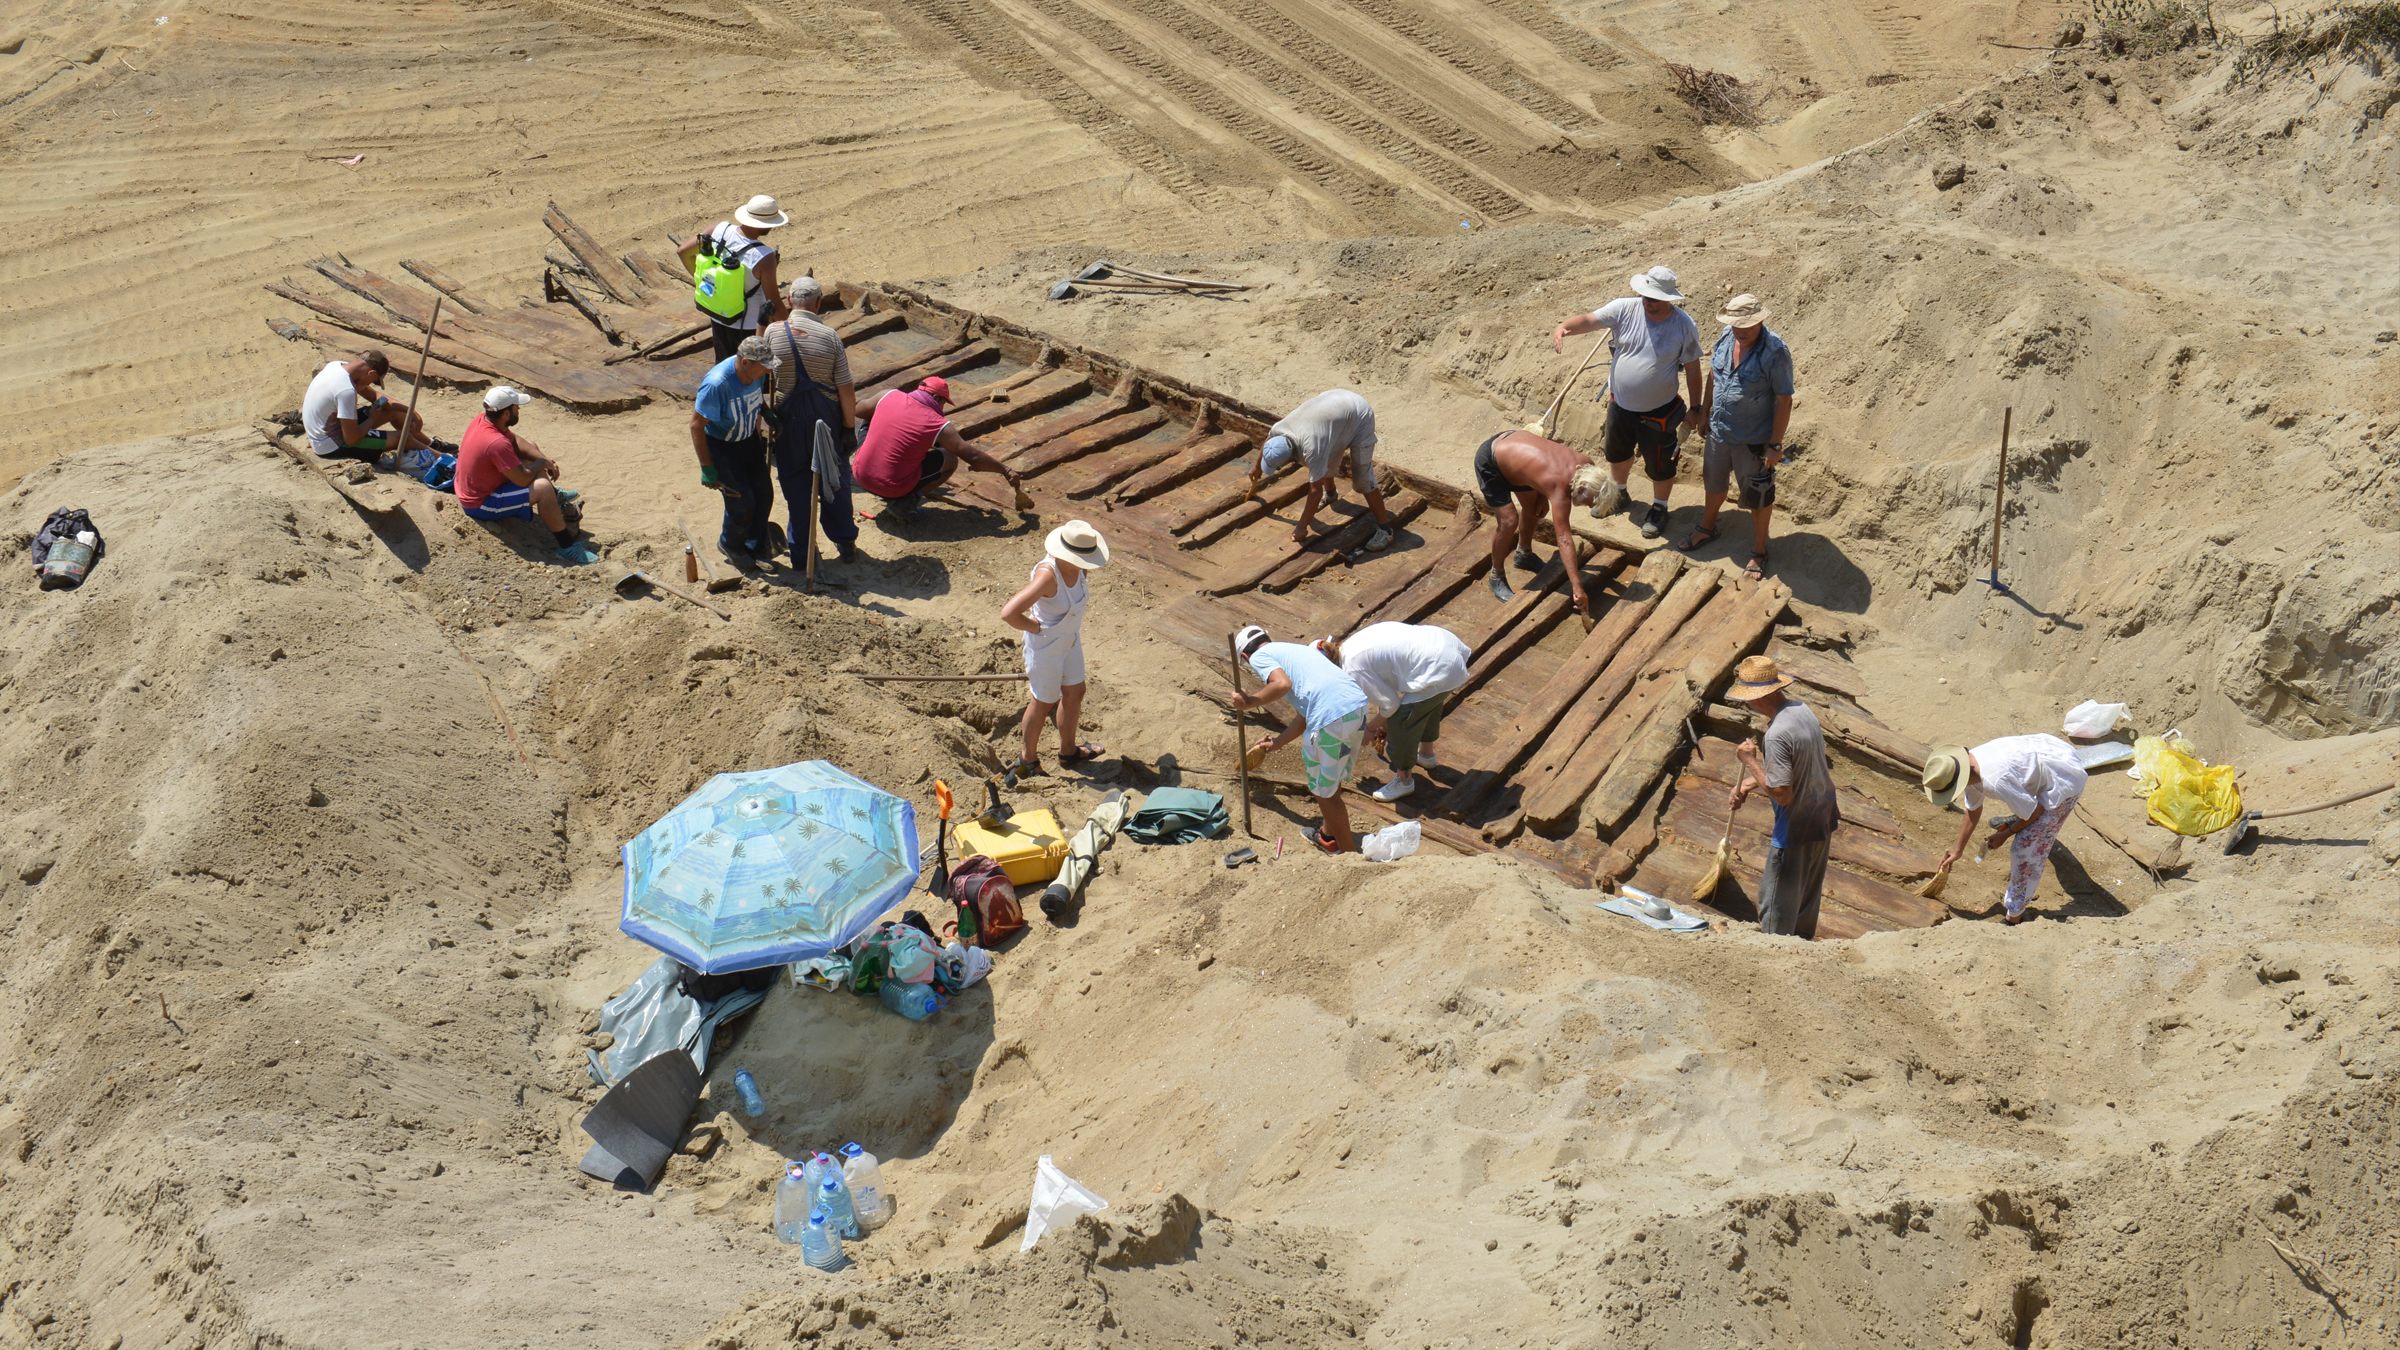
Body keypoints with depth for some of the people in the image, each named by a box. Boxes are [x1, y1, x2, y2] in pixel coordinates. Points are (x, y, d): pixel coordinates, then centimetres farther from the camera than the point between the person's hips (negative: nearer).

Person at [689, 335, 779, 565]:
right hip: (720, 445, -6)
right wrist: (707, 468, -23)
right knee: (742, 503, -4)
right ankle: (730, 545, 27)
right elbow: (697, 426, -27)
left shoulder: (757, 372, -15)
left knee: (763, 494, 10)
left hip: (749, 439, 6)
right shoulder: (717, 384, -36)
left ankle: (756, 544, 36)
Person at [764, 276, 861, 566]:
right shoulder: (830, 336, -12)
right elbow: (846, 389, -10)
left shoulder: (773, 332, -12)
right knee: (834, 479, 15)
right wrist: (850, 427, -1)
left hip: (789, 417, 0)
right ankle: (844, 541, 25)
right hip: (827, 416, 0)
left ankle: (800, 543, 23)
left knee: (795, 481, 14)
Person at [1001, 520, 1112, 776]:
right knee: (1043, 703, 12)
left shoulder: (1080, 568, -12)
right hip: (1046, 647, -7)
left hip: (1071, 640, 7)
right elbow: (1009, 613, -42)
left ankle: (1068, 750, 45)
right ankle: (1028, 759, 36)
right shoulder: (1048, 574, -36)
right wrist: (1037, 627, -25)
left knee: (1075, 693, 22)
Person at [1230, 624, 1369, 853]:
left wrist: (1249, 702, 1)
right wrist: (1277, 743, 42)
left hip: (1331, 715, -8)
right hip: (1359, 703, 8)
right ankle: (1328, 835, 47)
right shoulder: (1296, 648, 32)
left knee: (1324, 791, 12)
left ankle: (1348, 851, 21)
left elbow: (1282, 684, -13)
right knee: (1331, 780, 29)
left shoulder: (1259, 656, 9)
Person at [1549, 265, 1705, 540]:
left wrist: (1695, 407, -2)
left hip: (1658, 411, -3)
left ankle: (1659, 508, 39)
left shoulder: (1684, 326, -18)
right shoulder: (1625, 309, -15)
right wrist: (1563, 327, -45)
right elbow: (1590, 320, -23)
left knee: (1659, 465, 13)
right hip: (1620, 404, 3)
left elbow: (1692, 368, -8)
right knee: (1617, 453, 26)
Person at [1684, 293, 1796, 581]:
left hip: (1754, 440, -6)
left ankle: (1758, 551, 30)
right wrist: (1704, 411, 16)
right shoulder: (1726, 336, -8)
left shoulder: (1775, 352, -26)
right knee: (1713, 482, 26)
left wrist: (1775, 445, -18)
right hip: (1719, 431, 6)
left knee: (1758, 497, 11)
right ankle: (1707, 528, 52)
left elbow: (1784, 401, -20)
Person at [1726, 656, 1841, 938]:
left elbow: (1781, 794, -28)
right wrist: (1747, 784, 7)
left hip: (1796, 827, -9)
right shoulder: (1801, 709, -1)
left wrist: (1750, 761, -18)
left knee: (1777, 899, 8)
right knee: (1808, 893, 25)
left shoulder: (1777, 734, -29)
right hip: (1824, 817, 9)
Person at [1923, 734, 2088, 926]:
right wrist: (1958, 850, 20)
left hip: (2065, 783, -9)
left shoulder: (1996, 782, -38)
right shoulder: (1969, 762, -8)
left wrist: (2005, 834, -4)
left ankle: (2015, 916, 9)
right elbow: (1973, 809, 12)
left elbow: (2034, 811, -20)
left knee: (2026, 849, -6)